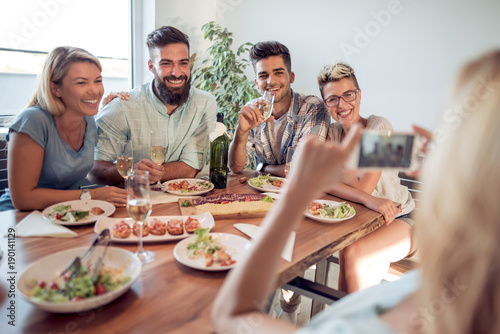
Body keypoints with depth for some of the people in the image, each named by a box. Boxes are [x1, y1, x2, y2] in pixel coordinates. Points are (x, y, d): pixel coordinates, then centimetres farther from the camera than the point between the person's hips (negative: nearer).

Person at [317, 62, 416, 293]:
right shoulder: (334, 133, 1)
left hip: (399, 219, -4)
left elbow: (364, 187, -23)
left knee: (351, 254, -27)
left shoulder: (378, 127, -14)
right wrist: (368, 199, -31)